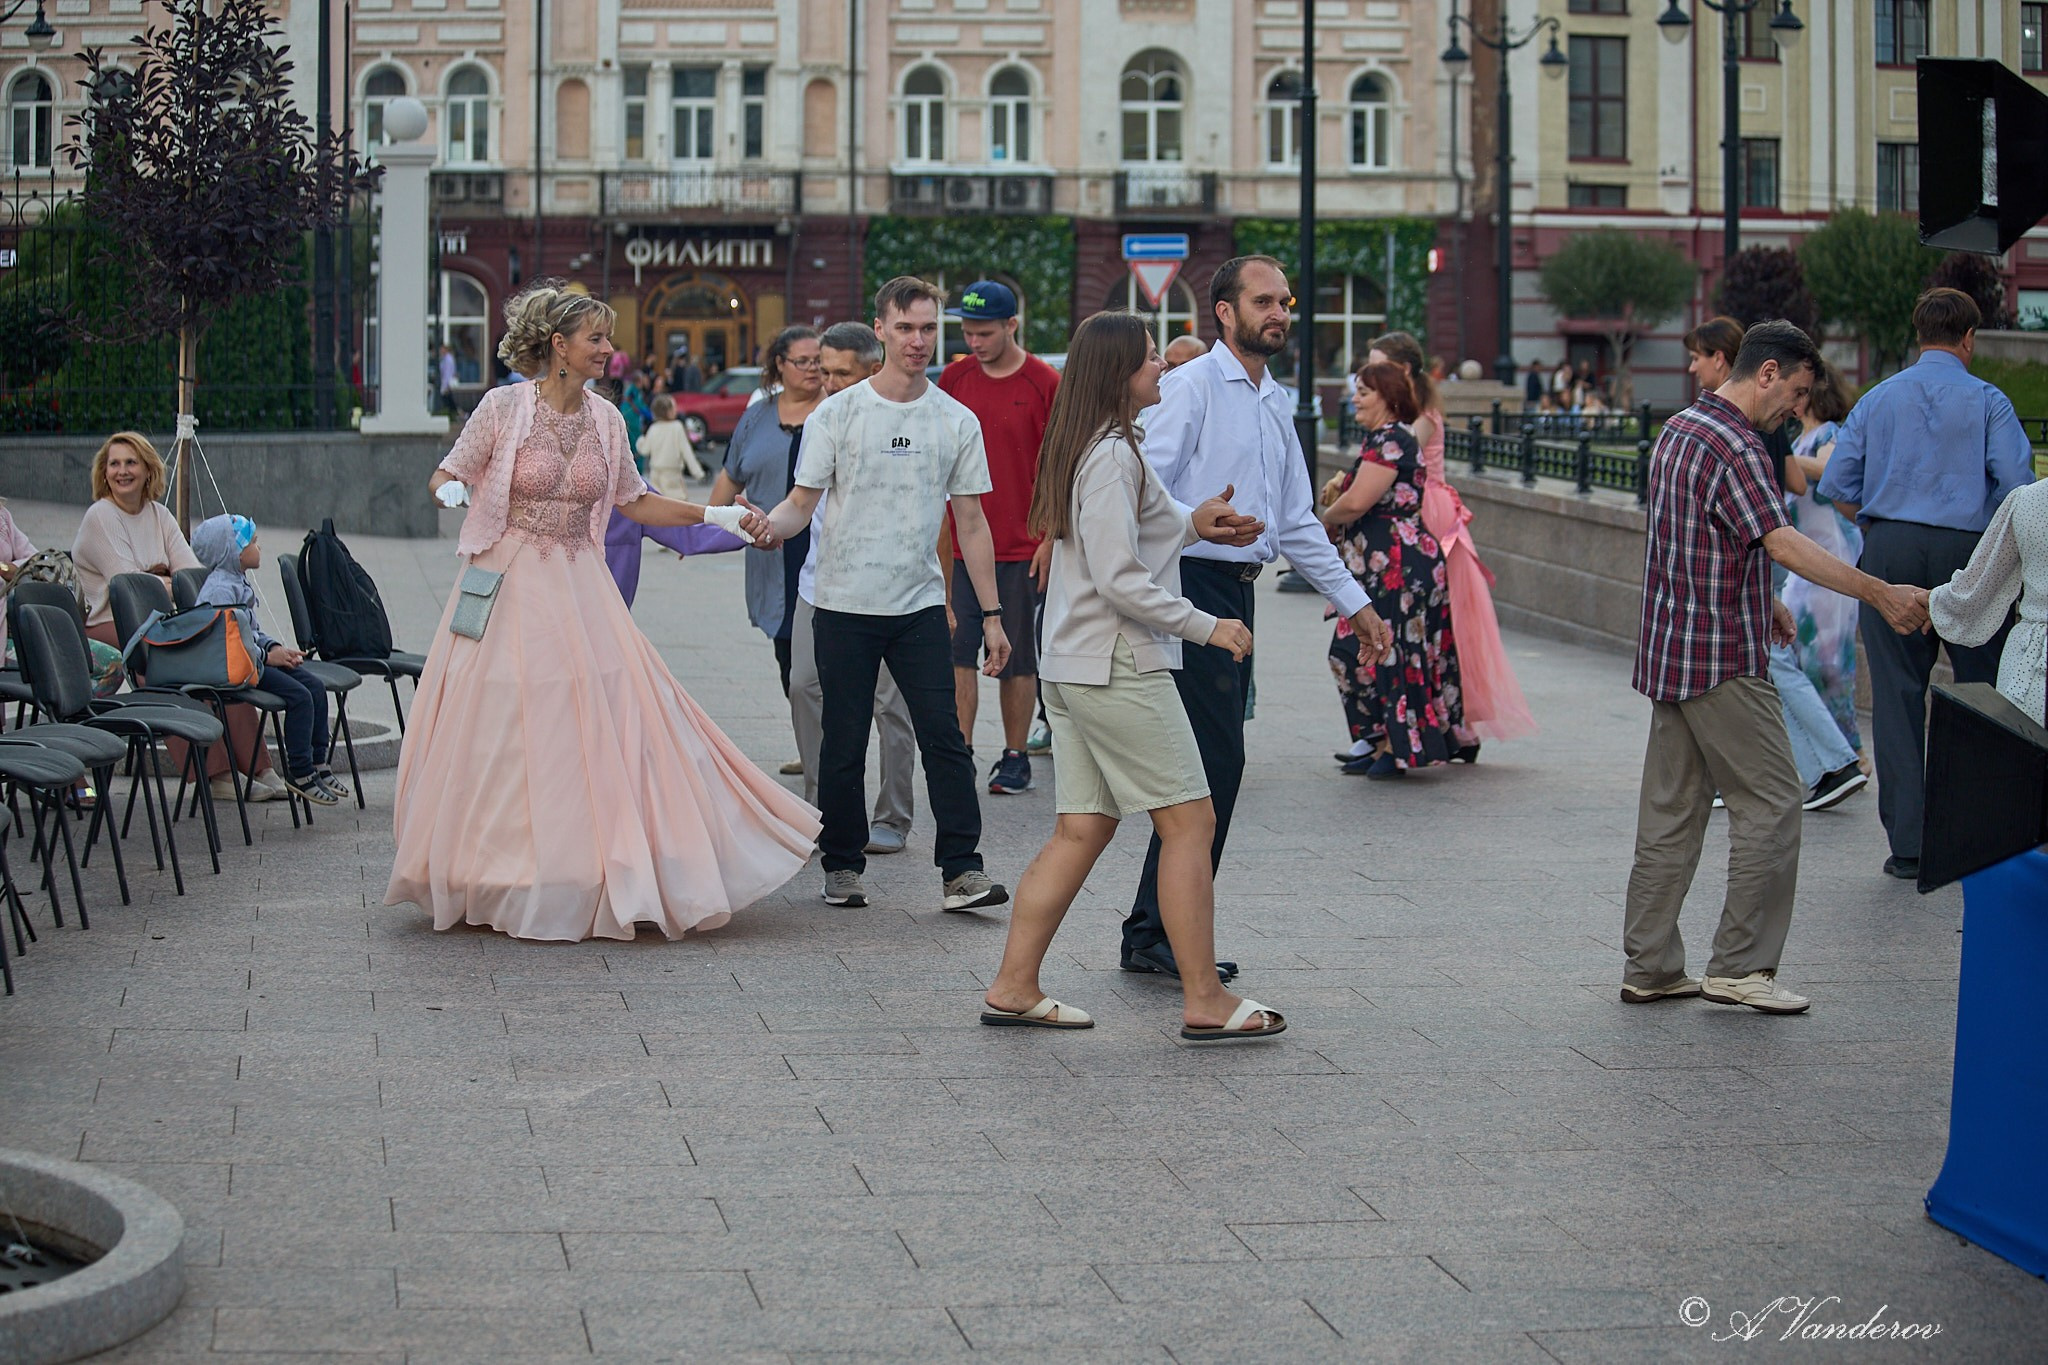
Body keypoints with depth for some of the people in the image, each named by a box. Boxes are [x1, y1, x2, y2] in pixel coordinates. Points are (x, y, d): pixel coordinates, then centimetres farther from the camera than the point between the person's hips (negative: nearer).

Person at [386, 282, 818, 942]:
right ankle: (492, 883, 12)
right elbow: (445, 475, -1)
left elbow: (635, 502, 14)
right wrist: (451, 492, -24)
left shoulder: (605, 419, 5)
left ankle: (592, 876, 5)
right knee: (500, 733, -1)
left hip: (579, 590, 4)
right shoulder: (503, 406, -7)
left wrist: (714, 514, 7)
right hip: (509, 586, -4)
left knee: (607, 724, -3)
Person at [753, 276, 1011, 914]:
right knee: (844, 744, 5)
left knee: (944, 738, -7)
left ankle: (962, 869, -5)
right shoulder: (838, 413, 0)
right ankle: (842, 866, 17)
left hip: (921, 607, 1)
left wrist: (991, 615, 6)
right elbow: (802, 502, 1)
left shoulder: (957, 422, 6)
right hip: (845, 605, -1)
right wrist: (766, 525, -23)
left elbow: (970, 522, 9)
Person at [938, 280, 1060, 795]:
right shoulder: (954, 378, 7)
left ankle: (1015, 758, 14)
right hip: (961, 542, 3)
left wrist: (1050, 539, -7)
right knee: (958, 651, 0)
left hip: (1021, 548, -3)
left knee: (1017, 658, 4)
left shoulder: (1045, 384, -4)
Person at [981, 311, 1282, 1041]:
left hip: (1074, 666, 10)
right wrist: (1206, 627, -14)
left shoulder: (1087, 448, 15)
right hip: (1118, 665, -10)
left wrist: (1189, 526, 15)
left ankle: (1013, 986, 10)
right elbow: (1120, 580, -21)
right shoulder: (1112, 455, -16)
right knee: (1190, 821, -5)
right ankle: (1204, 1001, -4)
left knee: (1082, 830, 11)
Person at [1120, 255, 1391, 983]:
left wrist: (1355, 601, 24)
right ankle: (1160, 935, -5)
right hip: (1195, 586, -9)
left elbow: (1296, 521, 24)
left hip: (1238, 594, 9)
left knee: (1214, 764, 9)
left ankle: (1153, 935, 15)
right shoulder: (1193, 386, -8)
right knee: (1214, 762, -11)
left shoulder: (1276, 404, 19)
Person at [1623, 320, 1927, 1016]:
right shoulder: (1733, 446, -17)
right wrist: (1881, 594, -28)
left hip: (1668, 652, 10)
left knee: (1670, 811, 11)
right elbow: (1784, 545, -27)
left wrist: (1763, 603, 26)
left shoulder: (1680, 430, 14)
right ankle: (1740, 965, -1)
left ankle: (1649, 966, 12)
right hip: (1723, 657, -10)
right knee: (1771, 804, -3)